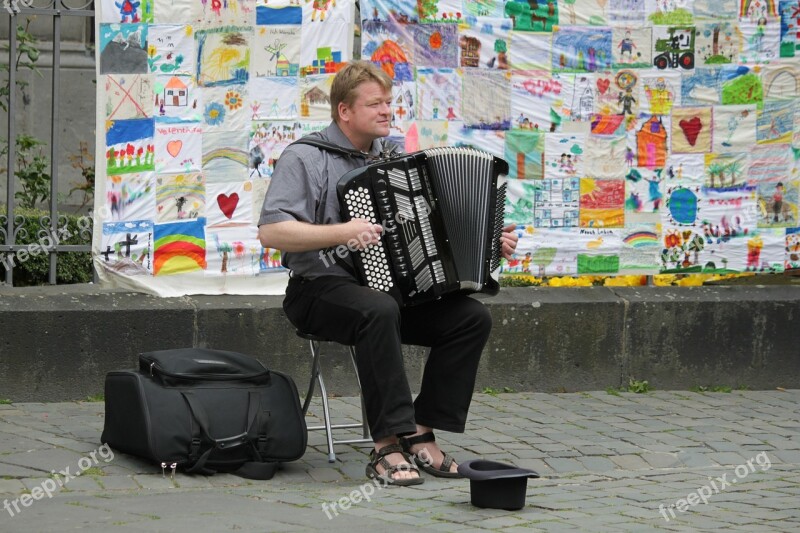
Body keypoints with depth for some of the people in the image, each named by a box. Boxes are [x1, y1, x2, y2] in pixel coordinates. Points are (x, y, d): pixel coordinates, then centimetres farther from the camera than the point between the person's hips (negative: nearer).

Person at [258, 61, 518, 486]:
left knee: (473, 317, -14)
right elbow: (270, 232, -16)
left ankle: (421, 435, -11)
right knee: (378, 311, -38)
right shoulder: (306, 158, -6)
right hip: (321, 290, -7)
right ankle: (388, 446, -33)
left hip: (391, 286, 7)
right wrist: (341, 233, -24)